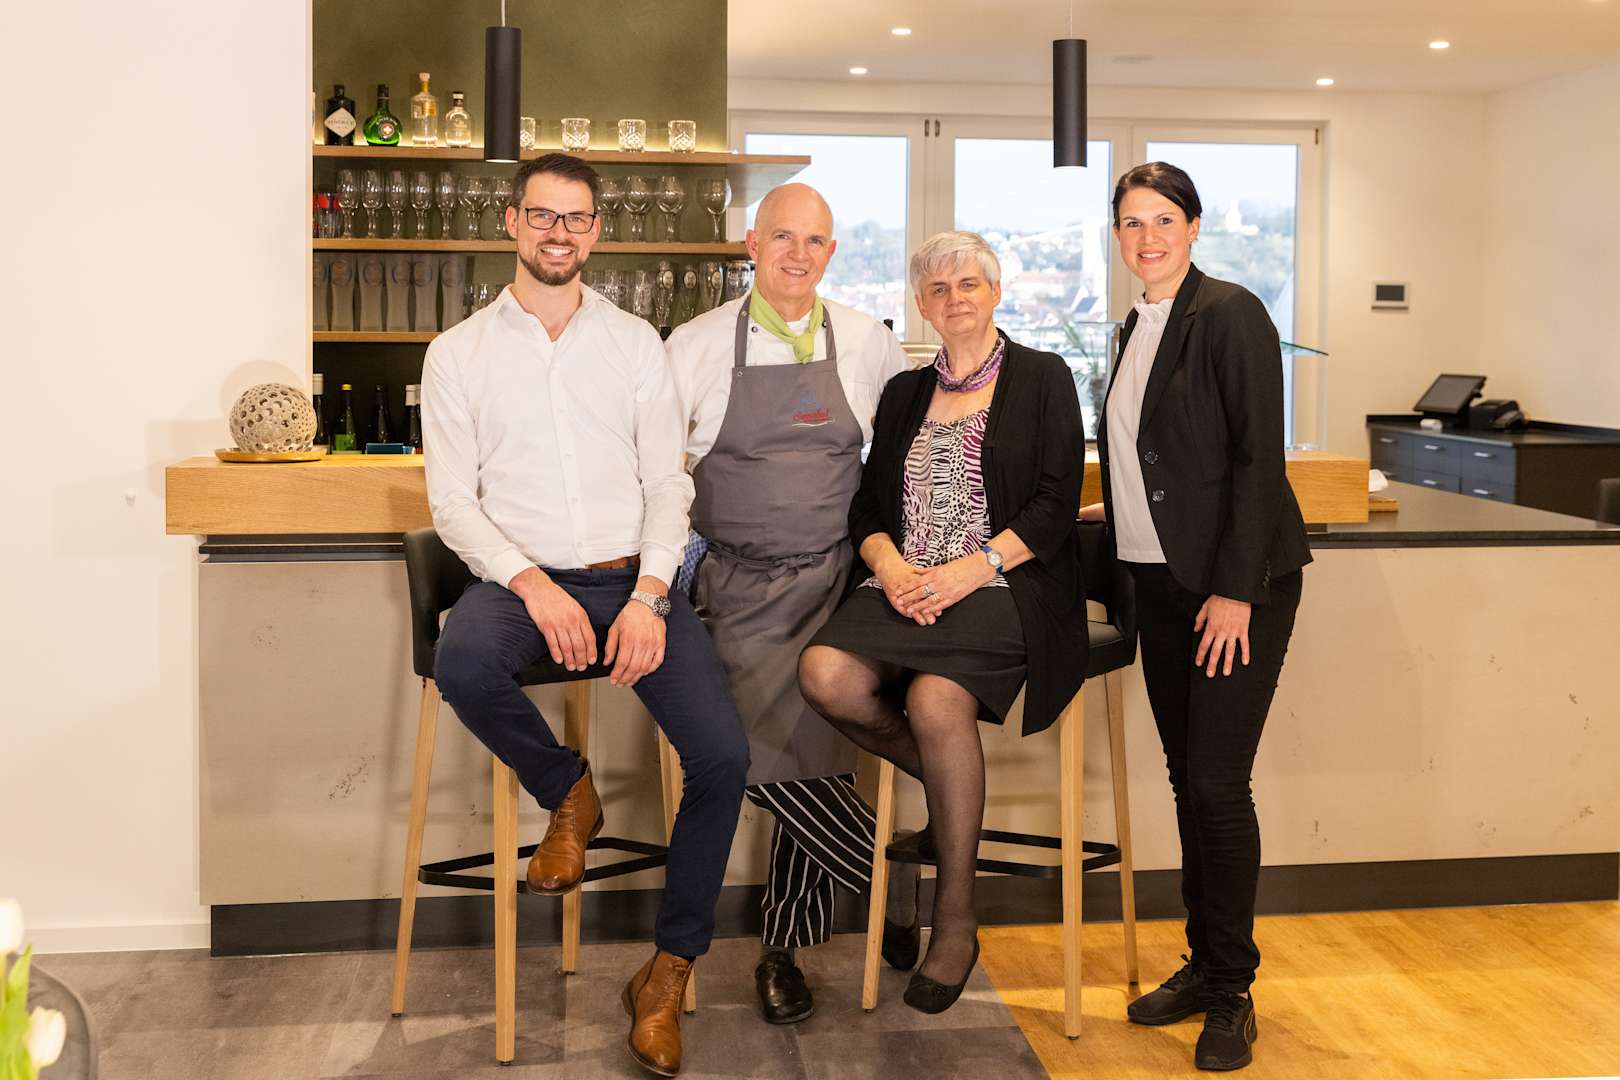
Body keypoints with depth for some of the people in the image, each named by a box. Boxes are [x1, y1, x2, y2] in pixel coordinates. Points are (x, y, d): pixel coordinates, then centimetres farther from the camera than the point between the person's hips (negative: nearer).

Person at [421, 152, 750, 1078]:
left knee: (723, 755, -18)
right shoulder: (460, 351, 8)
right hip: (520, 576, -1)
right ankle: (567, 791, -4)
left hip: (632, 580, 1)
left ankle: (669, 972, 1)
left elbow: (668, 484, 6)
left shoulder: (637, 343, 11)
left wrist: (649, 595, -10)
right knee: (463, 664, -37)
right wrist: (535, 586, -15)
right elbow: (452, 499, 1)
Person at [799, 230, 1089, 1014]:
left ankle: (956, 922, -15)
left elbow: (1056, 508, -2)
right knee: (824, 673, -27)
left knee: (936, 699, -33)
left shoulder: (1042, 379, 8)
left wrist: (972, 567, -16)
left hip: (1007, 589, -4)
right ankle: (946, 781, 0)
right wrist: (891, 567, -8)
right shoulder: (905, 393, 21)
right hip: (908, 588, 4)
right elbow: (867, 506, 15)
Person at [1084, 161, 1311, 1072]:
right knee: (1188, 782, 11)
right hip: (1163, 581, 8)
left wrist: (1235, 588, -19)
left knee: (1218, 784, -7)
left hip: (1237, 582, -7)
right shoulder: (1137, 328, 14)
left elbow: (1258, 458, -16)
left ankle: (1233, 993, 7)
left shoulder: (1230, 315, -10)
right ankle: (1204, 965, 23)